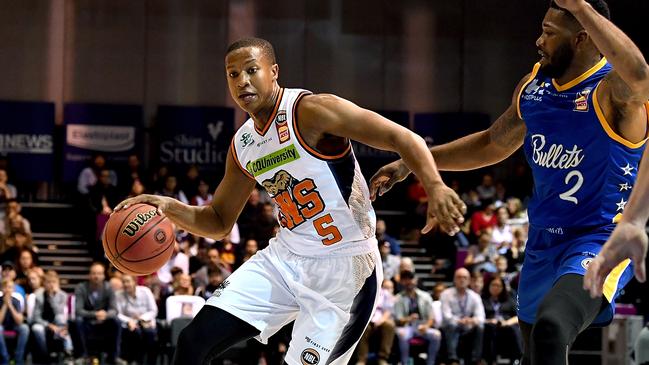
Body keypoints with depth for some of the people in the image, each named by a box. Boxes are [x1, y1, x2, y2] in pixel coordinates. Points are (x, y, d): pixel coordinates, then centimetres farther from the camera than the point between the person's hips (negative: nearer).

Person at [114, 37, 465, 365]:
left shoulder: (311, 111, -15)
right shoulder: (242, 146, 8)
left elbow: (403, 138, -21)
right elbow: (218, 222, 19)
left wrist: (435, 188, -38)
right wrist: (170, 207, -2)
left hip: (344, 268, -7)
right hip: (284, 258, 7)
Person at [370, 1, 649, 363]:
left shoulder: (612, 90, -17)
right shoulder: (534, 85, 8)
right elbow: (494, 144, 24)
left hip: (601, 242, -9)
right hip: (542, 246, 9)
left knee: (550, 329, -36)